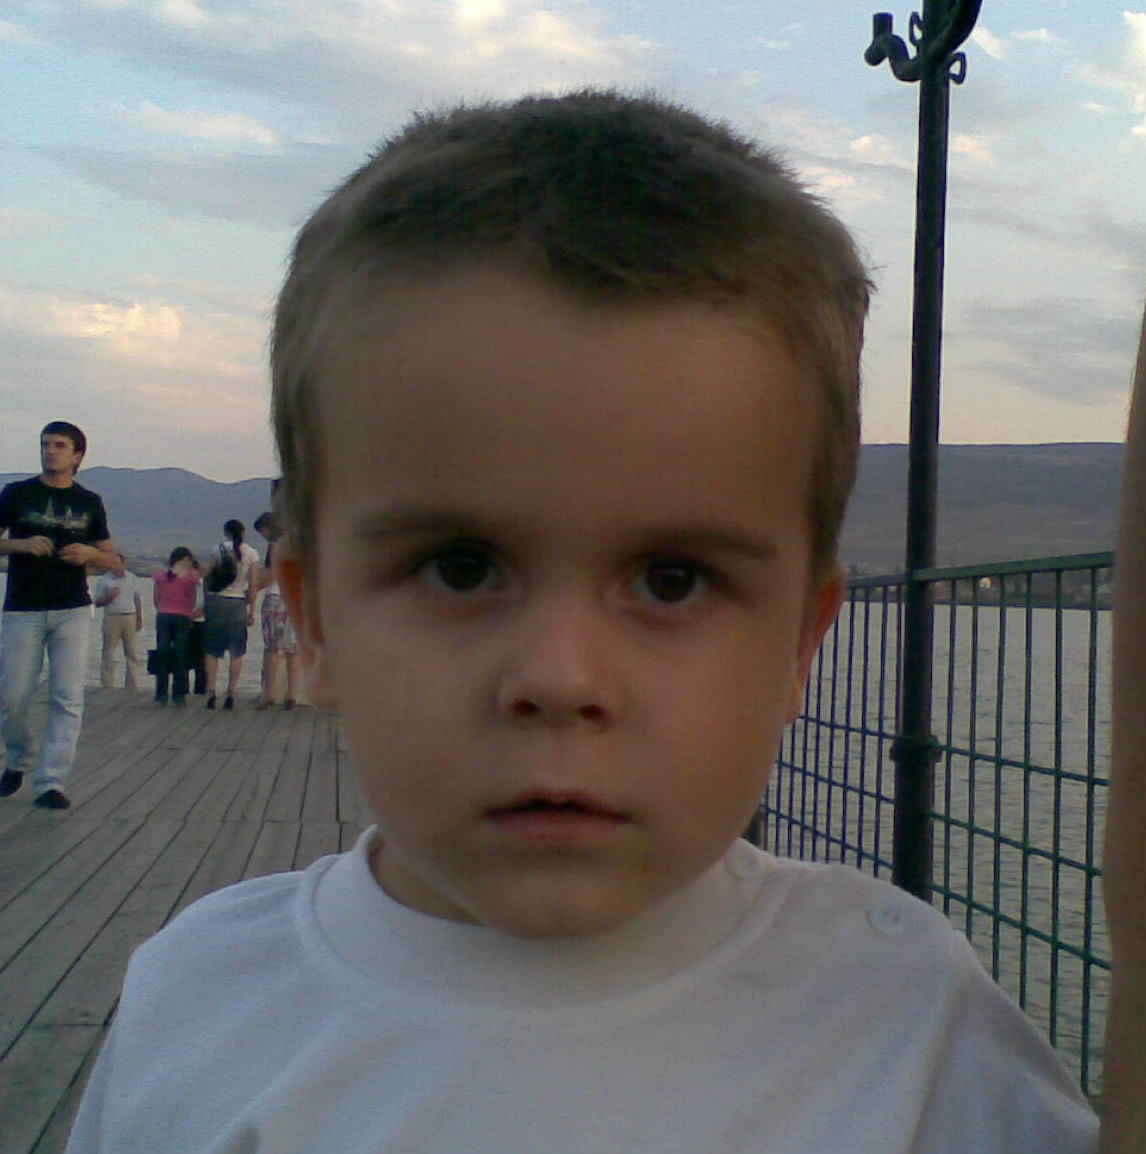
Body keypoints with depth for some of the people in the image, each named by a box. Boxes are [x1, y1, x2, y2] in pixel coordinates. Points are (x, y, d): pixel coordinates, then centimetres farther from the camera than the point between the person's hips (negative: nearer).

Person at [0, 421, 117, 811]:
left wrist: (90, 554, -9)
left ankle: (51, 783, 1)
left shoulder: (89, 502, 9)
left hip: (73, 612, 1)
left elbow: (110, 560, 13)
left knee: (67, 699, -4)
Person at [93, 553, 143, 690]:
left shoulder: (132, 578, 9)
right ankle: (107, 685, 2)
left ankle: (133, 685, 10)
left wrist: (139, 619, 10)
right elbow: (97, 603, 1)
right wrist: (110, 597, -16)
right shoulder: (104, 580, 0)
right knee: (108, 654, -1)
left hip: (130, 617, 2)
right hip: (112, 618, -2)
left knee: (132, 653, 5)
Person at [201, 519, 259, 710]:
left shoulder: (219, 549, 2)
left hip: (215, 600, 1)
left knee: (212, 651, 7)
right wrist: (251, 611, 4)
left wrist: (206, 601, 11)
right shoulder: (252, 554, 1)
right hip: (237, 603, 0)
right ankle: (230, 694, 1)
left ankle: (211, 693, 2)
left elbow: (206, 577, 1)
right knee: (237, 653, 7)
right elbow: (253, 586, -2)